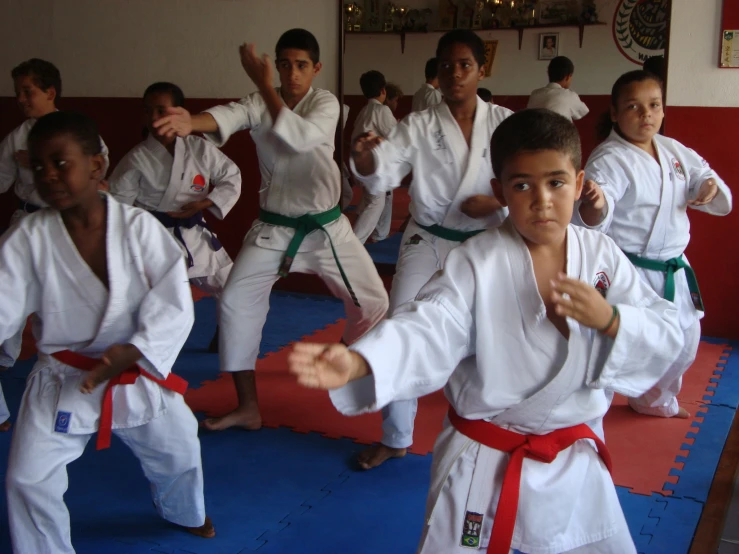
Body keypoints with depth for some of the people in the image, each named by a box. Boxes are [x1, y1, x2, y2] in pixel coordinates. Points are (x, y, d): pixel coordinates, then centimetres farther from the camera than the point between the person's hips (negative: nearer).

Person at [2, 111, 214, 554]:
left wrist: (132, 353, -29)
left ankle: (185, 513, 55)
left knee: (178, 453, 20)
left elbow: (174, 306, -17)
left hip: (137, 374, 1)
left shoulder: (139, 227, -17)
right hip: (62, 381, 0)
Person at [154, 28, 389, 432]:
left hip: (326, 227, -1)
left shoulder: (326, 103, -10)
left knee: (372, 301, 0)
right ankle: (247, 408, 5)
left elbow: (301, 137, -32)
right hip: (273, 228, 1)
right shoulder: (258, 103, -6)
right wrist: (190, 121, -51)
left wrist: (263, 84, -31)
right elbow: (227, 117, -29)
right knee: (236, 302, -7)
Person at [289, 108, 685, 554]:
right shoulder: (477, 262, -15)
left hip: (577, 464, 4)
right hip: (484, 466, -3)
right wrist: (357, 362, -46)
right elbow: (429, 330, -28)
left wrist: (609, 318, -24)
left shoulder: (602, 254, -4)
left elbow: (668, 336, -3)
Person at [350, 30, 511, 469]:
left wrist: (497, 201, -20)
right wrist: (366, 157, -38)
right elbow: (383, 176, -16)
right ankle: (395, 438, 22)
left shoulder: (505, 123, -4)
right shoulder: (419, 125, -4)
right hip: (428, 246, 1)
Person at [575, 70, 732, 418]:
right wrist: (594, 206, -59)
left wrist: (711, 188, -7)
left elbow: (700, 175, 18)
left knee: (684, 339, 24)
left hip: (672, 270, 8)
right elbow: (592, 220, -34)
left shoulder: (674, 151, 3)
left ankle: (655, 400, 49)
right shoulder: (609, 160, -20)